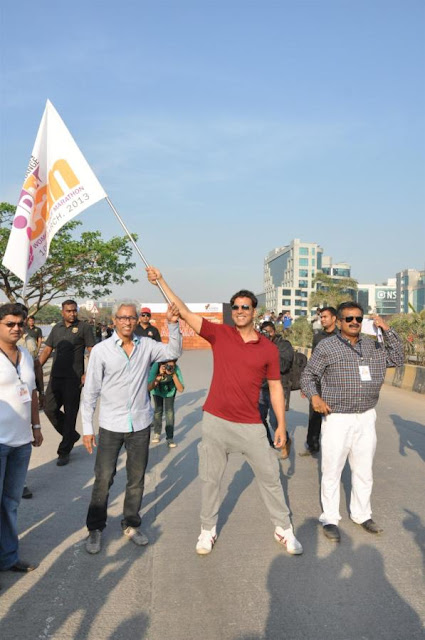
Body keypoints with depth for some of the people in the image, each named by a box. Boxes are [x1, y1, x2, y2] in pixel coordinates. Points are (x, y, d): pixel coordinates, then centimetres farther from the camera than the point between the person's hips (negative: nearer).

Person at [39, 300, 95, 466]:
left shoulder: (84, 327, -4)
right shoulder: (57, 328, 12)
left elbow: (92, 352, -7)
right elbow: (47, 350, 15)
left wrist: (87, 374, -14)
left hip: (73, 378, -5)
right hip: (56, 376, 5)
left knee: (70, 413, 1)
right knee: (49, 408, 4)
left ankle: (64, 451, 13)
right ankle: (71, 435, 26)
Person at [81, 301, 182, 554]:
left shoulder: (146, 345, 1)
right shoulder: (101, 350, -7)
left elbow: (173, 352, -3)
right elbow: (91, 391, -5)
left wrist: (173, 325, -16)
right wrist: (87, 427, -4)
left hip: (140, 424, 3)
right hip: (110, 426, -2)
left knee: (137, 479, 14)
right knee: (103, 479, 5)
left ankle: (131, 524, 32)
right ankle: (95, 529, 23)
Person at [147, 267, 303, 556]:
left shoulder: (269, 348, -1)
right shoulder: (219, 334, -2)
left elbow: (275, 387, 4)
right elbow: (184, 312, -6)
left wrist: (281, 424, 0)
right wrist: (161, 280, -11)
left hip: (251, 425, 0)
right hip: (216, 421, 0)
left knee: (270, 476, 10)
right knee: (211, 478, 12)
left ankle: (284, 529, 30)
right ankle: (208, 530, 32)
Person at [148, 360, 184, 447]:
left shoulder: (176, 369, -39)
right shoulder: (156, 366, -40)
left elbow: (181, 389, -37)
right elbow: (149, 388, -43)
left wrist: (174, 375, -46)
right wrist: (159, 375, -55)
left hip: (170, 390, 0)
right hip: (157, 390, 0)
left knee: (170, 412, -8)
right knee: (158, 410, -1)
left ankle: (170, 438, 4)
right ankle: (157, 434, 23)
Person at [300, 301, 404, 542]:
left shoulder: (373, 346, 9)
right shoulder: (327, 346, -5)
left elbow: (397, 358, 7)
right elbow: (308, 375, -1)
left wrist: (387, 330, -2)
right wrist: (314, 396, -19)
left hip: (366, 419, 5)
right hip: (337, 419, -4)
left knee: (364, 472, 16)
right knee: (332, 472, 5)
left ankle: (362, 515, 35)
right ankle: (330, 519, 21)